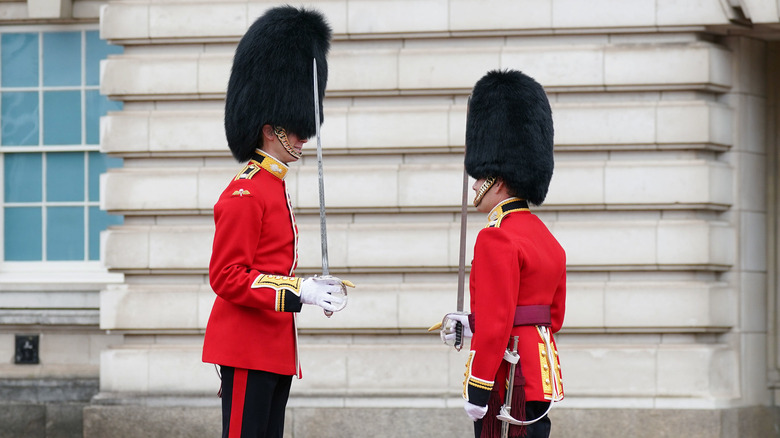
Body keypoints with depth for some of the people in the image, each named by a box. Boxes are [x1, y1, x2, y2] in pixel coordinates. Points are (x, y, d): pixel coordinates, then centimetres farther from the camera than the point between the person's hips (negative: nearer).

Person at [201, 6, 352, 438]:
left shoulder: (273, 189, 19)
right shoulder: (246, 193, -12)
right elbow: (227, 277, -17)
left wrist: (311, 286, 8)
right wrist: (299, 292, -20)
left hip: (273, 350, 10)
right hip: (247, 349, -10)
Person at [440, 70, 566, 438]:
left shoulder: (497, 238, -14)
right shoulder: (546, 238, 16)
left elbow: (496, 323, -20)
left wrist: (477, 390, -17)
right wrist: (472, 325, 21)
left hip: (506, 380, -10)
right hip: (541, 368, 10)